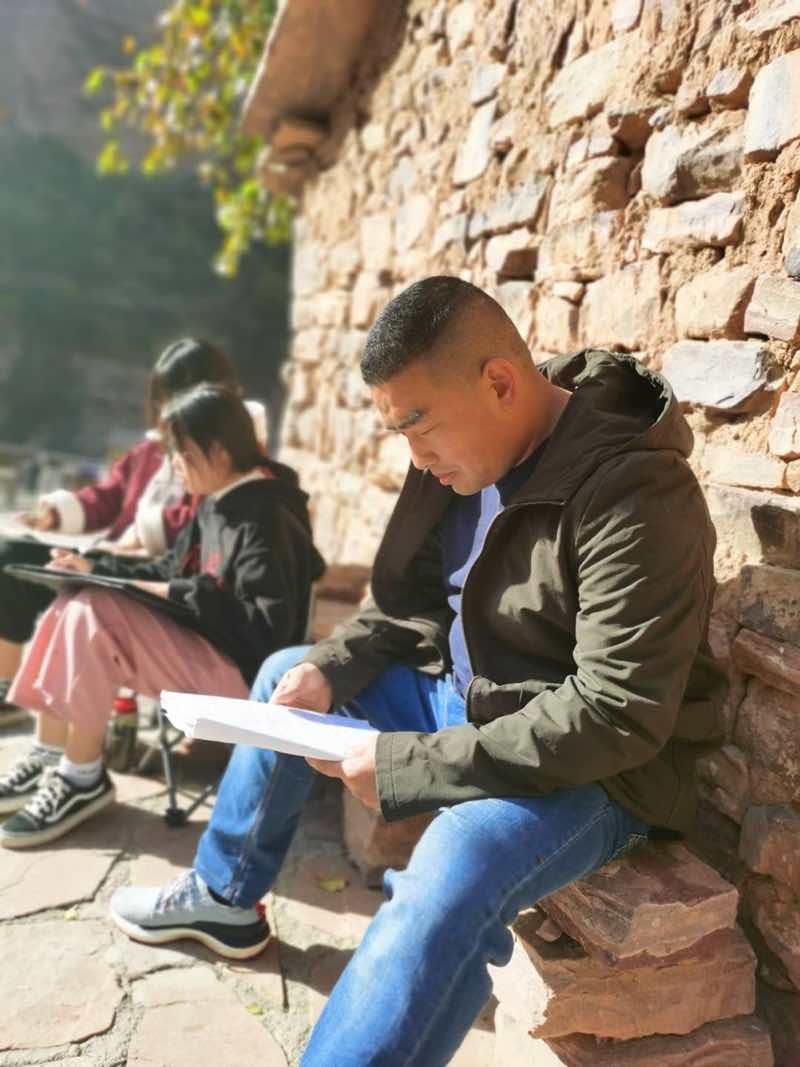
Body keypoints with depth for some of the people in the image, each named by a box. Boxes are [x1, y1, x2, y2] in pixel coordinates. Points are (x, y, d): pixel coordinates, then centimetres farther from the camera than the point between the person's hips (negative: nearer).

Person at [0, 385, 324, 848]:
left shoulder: (266, 518, -18)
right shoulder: (217, 504, 12)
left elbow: (270, 626, -24)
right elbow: (172, 573, 19)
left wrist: (181, 596, -20)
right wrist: (96, 566, 9)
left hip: (237, 672, -10)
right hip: (203, 650, 10)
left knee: (94, 613, -22)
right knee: (74, 606, 0)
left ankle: (84, 779, -8)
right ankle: (48, 759, 4)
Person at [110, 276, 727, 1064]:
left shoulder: (636, 493, -26)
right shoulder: (467, 449, -2)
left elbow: (618, 716, -29)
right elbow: (412, 603, 9)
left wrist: (411, 765, -27)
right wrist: (328, 668, -8)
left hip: (597, 768, -8)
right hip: (467, 702, 8)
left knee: (451, 874, -37)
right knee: (285, 674, 13)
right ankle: (224, 897, 29)